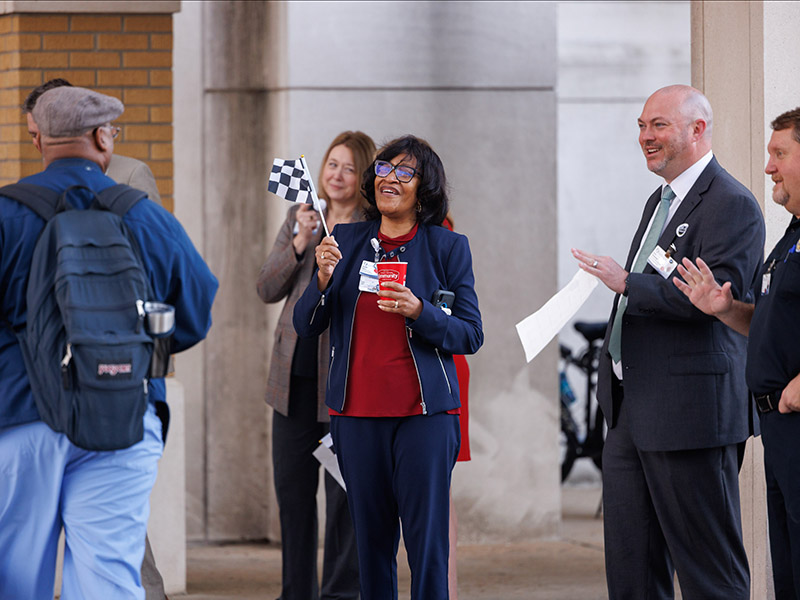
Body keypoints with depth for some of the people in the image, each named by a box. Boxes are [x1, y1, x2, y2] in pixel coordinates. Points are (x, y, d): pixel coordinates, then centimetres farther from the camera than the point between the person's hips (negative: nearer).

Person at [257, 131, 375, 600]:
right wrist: (299, 243, -8)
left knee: (345, 489, -3)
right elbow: (268, 289, 6)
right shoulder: (300, 216, 12)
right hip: (295, 374, 5)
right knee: (292, 488, 10)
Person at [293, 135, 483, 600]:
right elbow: (306, 326, 10)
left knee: (426, 541, -5)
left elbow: (471, 335, 0)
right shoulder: (346, 241, 10)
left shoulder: (448, 247, 2)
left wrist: (420, 312, -16)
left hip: (423, 413, -3)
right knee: (371, 539, 5)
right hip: (358, 412, 3)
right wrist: (324, 280, -9)